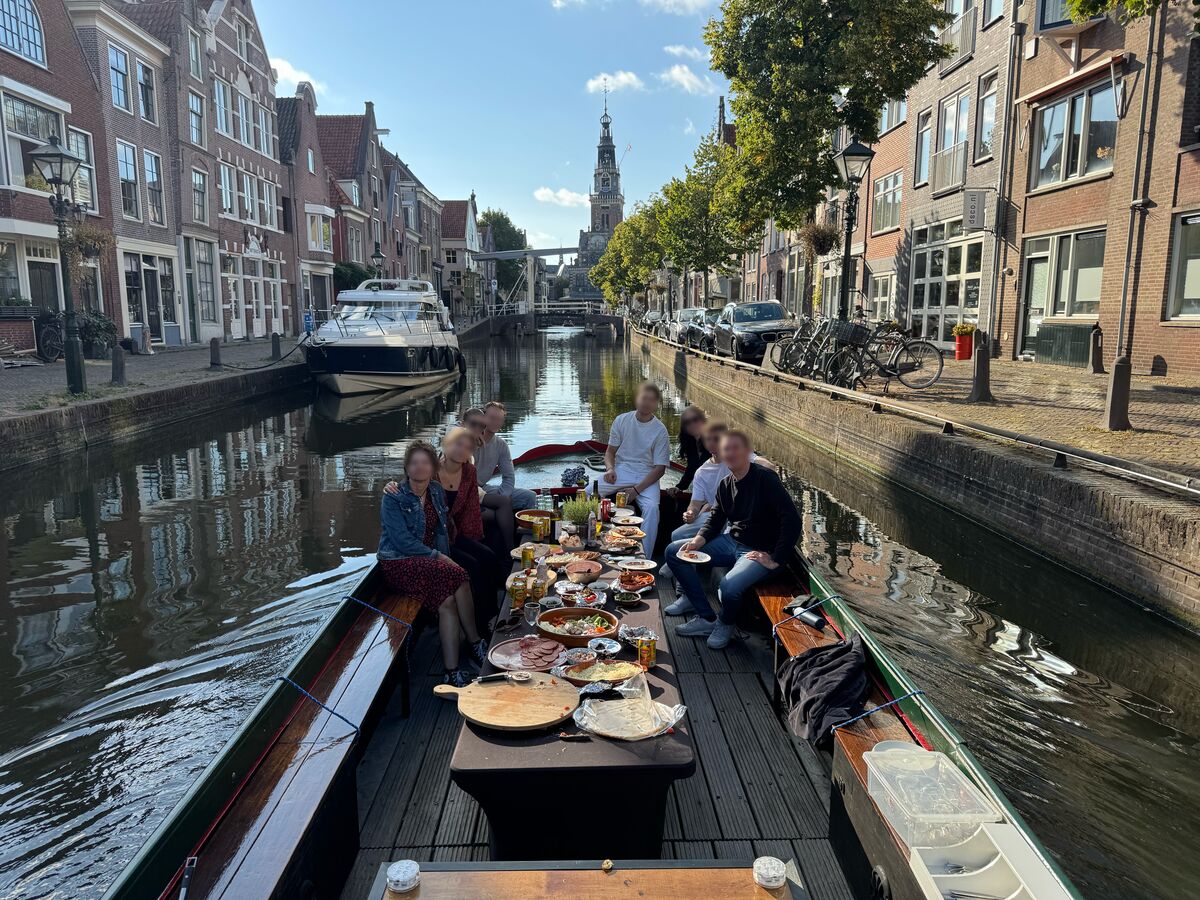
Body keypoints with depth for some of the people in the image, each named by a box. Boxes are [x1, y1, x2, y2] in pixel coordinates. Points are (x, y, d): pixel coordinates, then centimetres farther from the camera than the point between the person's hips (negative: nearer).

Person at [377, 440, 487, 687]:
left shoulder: (437, 492, 11)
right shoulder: (393, 498, -7)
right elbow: (402, 540, -15)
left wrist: (444, 557, 0)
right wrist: (437, 556, -16)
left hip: (428, 560, 5)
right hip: (398, 563, -5)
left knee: (447, 602, -27)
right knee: (456, 576, -29)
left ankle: (452, 673, -25)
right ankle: (475, 644, -14)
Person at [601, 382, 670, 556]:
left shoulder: (660, 430, -3)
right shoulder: (622, 420, 4)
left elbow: (660, 468, -5)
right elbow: (610, 451, 13)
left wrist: (636, 490, -16)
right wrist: (610, 468, -11)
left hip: (646, 477, -2)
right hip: (620, 471, 2)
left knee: (652, 508, -32)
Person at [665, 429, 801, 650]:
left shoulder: (765, 478, -18)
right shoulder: (725, 484, 6)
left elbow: (792, 520, -24)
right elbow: (716, 519, 14)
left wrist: (775, 560, -22)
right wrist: (699, 540, -7)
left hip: (758, 551, -8)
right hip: (731, 542, 8)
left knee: (729, 587, -35)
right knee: (674, 551, -1)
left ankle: (725, 624, 4)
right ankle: (707, 619, -1)